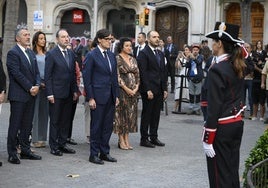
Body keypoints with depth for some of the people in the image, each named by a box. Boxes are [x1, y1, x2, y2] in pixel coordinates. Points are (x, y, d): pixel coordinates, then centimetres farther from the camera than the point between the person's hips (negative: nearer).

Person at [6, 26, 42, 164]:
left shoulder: (31, 53, 16)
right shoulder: (13, 53, -9)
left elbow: (36, 72, 14)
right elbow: (17, 74, -16)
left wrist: (37, 85, -4)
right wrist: (30, 88, -15)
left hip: (31, 95, 7)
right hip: (18, 95, -7)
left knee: (27, 125, 12)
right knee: (15, 125, -1)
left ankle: (25, 151, 20)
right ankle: (12, 154, 6)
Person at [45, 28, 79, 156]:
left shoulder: (71, 54, 12)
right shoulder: (51, 54, -7)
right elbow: (47, 76, -9)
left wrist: (75, 90, 10)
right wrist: (49, 94, -14)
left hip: (68, 93, 6)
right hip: (56, 93, -6)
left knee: (66, 120, 11)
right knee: (55, 121, 2)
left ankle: (62, 144, 20)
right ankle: (54, 146, 10)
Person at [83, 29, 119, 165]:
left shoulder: (111, 55, 12)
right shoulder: (92, 56, -8)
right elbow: (86, 78, -9)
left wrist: (116, 95, 11)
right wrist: (90, 98, -13)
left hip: (110, 96, 6)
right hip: (98, 96, -6)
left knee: (108, 126, 10)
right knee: (96, 126, 1)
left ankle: (104, 152, 21)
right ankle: (94, 154, 11)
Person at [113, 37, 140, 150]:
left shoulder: (133, 59, 13)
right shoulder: (117, 59, -7)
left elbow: (137, 74, 12)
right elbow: (117, 76, -12)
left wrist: (136, 87, -2)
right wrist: (126, 88, -14)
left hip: (133, 91, 6)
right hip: (122, 90, -6)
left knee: (131, 114, 8)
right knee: (121, 114, -1)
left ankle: (126, 140, 15)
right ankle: (121, 141, 6)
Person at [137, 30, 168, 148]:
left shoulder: (161, 54, 17)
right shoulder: (143, 53, -7)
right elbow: (143, 73, -13)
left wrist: (165, 89, 11)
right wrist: (148, 90, -17)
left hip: (159, 90, 7)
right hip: (148, 90, -7)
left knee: (156, 115, 11)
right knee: (146, 115, 0)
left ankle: (154, 137, 19)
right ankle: (144, 139, 7)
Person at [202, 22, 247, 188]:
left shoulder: (217, 70, -18)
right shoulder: (238, 66, 3)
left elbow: (214, 107, -20)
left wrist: (207, 140, -17)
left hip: (222, 127, -8)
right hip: (237, 123, 8)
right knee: (232, 170, 17)